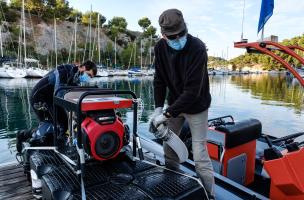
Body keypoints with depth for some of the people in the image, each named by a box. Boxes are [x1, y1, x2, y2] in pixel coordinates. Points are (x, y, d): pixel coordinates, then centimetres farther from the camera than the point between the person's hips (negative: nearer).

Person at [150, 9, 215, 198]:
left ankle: (209, 194, 16)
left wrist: (168, 113, -28)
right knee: (168, 144, 12)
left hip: (196, 106, -5)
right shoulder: (160, 47, -8)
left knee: (200, 155, -4)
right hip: (175, 103, 5)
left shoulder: (197, 48, -26)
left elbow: (193, 90, -29)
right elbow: (160, 80, -2)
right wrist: (158, 108, -11)